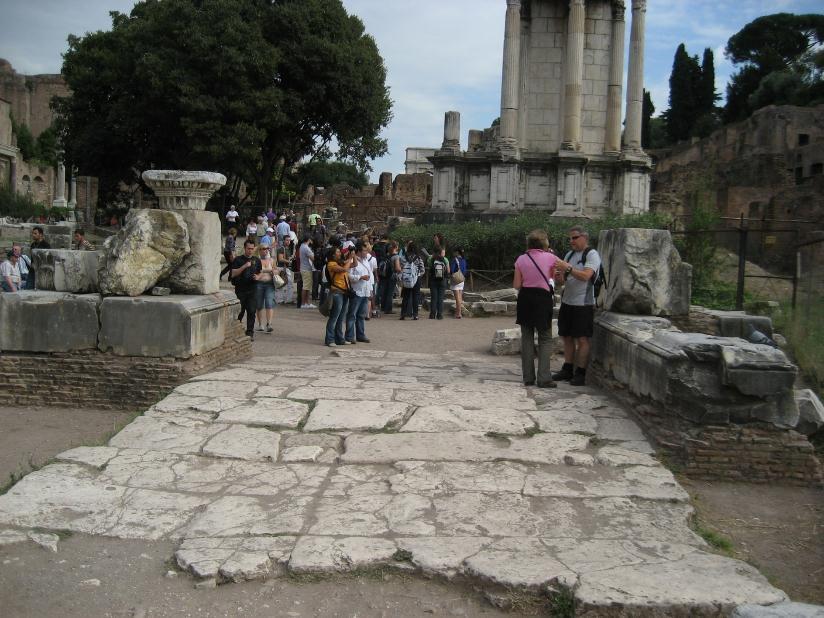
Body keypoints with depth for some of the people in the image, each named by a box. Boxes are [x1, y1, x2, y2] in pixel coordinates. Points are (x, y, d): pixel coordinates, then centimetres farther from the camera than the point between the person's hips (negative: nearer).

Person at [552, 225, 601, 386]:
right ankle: (568, 370, 19)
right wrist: (560, 274, -4)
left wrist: (568, 268, -30)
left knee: (582, 339, -4)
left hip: (583, 304, -8)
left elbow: (585, 276, -22)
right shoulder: (569, 255, 15)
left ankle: (580, 373, 1)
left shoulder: (592, 255, -8)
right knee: (567, 337, 10)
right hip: (567, 301, 8)